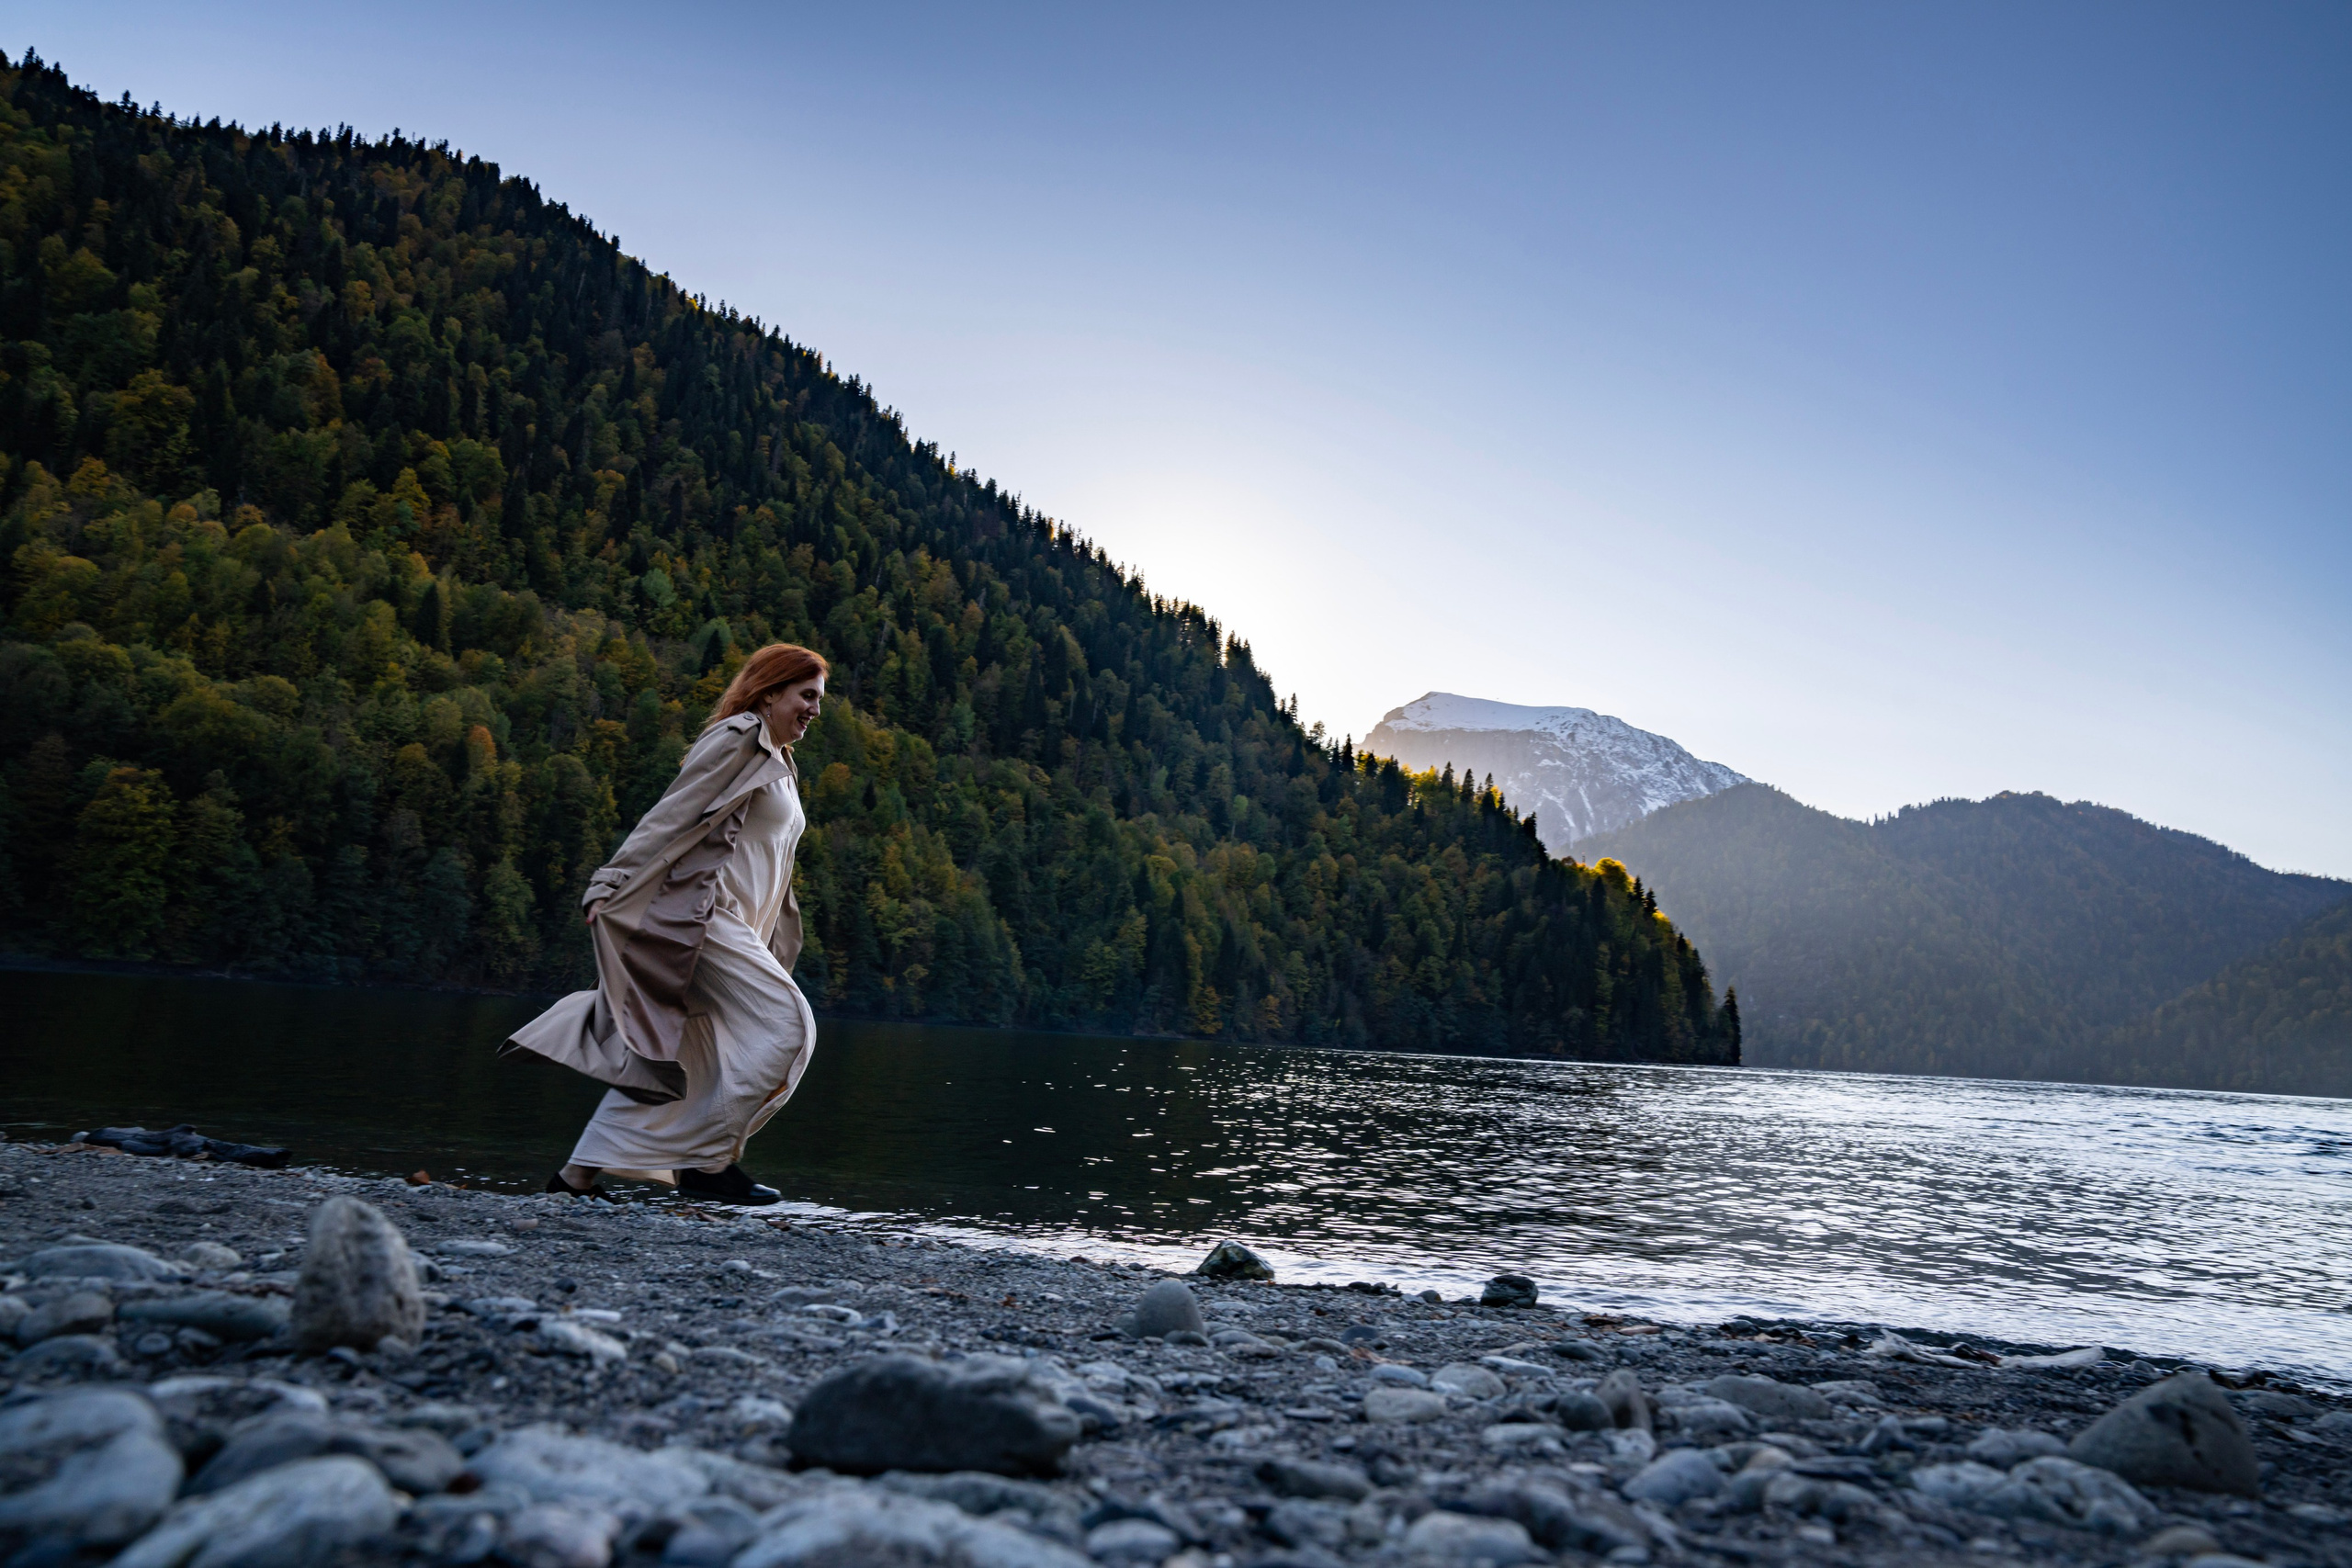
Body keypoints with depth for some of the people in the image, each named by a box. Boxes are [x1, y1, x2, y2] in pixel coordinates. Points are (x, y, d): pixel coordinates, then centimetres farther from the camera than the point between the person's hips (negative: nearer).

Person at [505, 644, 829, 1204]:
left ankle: (579, 1173, 11)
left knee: (671, 1061, 6)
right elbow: (670, 816, -12)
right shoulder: (738, 737, -5)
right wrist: (611, 889, -16)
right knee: (786, 1022, -16)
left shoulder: (780, 765, 24)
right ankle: (710, 1161, -12)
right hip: (699, 910, -9)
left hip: (732, 925, 9)